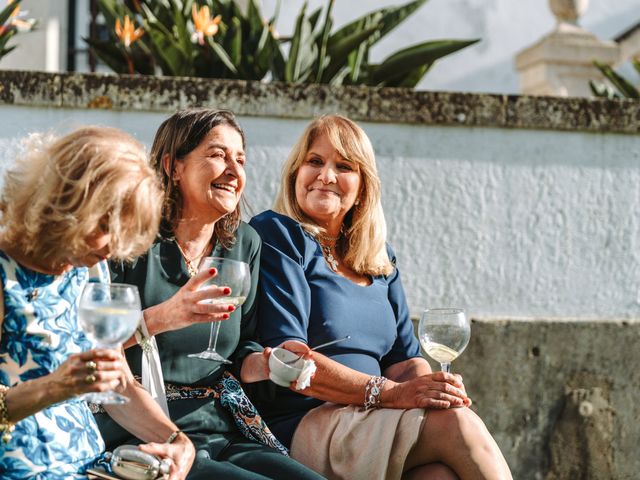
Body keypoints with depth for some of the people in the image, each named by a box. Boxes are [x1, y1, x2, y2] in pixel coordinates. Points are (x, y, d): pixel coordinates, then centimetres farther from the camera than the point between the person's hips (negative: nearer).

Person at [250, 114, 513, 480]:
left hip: (369, 421, 6)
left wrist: (430, 386, -10)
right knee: (456, 423, -26)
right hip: (303, 427, -6)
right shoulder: (277, 236, -1)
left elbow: (404, 357, 16)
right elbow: (284, 357, -13)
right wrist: (389, 393, -21)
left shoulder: (380, 260, 21)